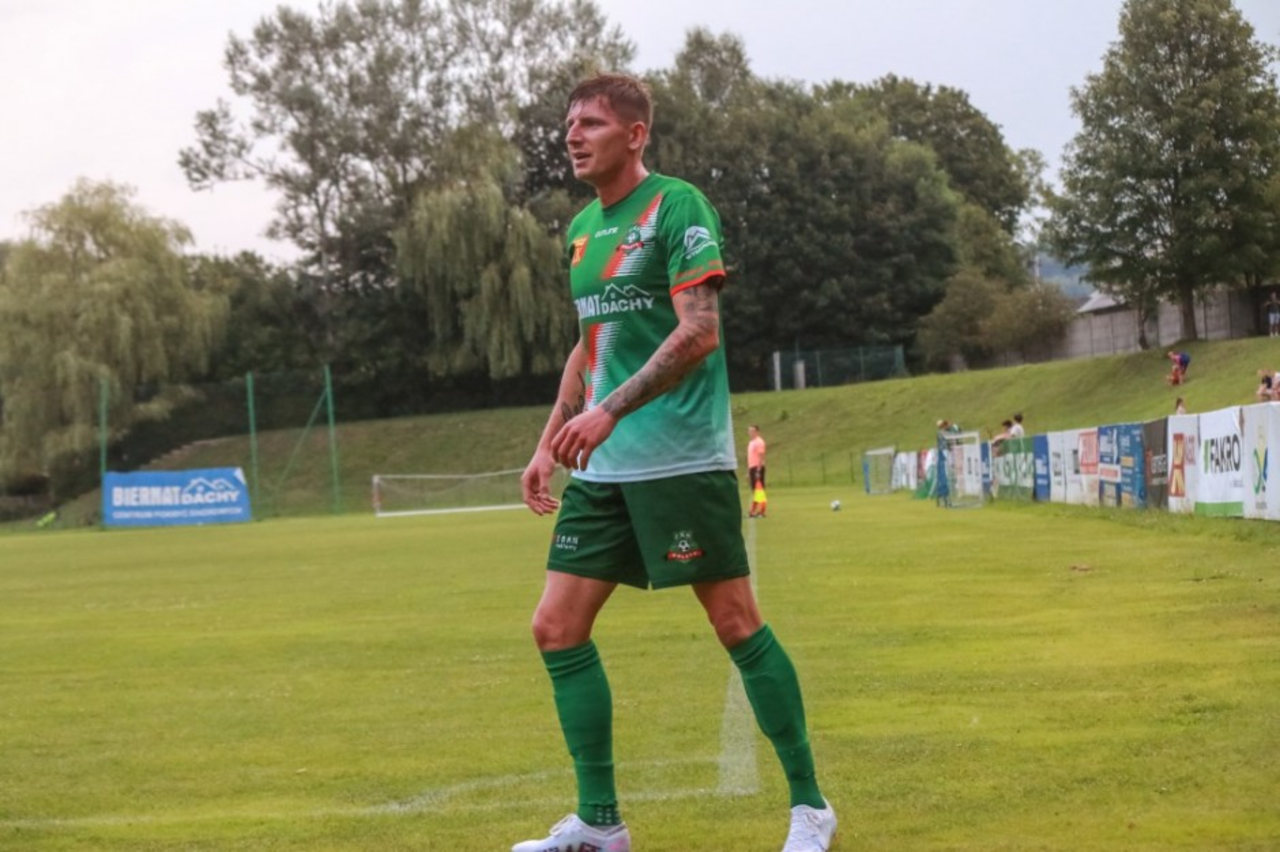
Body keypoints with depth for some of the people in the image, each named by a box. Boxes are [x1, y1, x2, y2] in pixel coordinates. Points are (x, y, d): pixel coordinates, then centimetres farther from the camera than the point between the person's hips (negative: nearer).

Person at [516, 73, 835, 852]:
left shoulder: (678, 207, -9)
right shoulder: (582, 229, 15)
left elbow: (699, 332, -18)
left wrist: (609, 411, -24)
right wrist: (550, 443, 19)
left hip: (680, 458, -8)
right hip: (602, 467, 8)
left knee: (736, 623, -3)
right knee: (557, 628, 3)